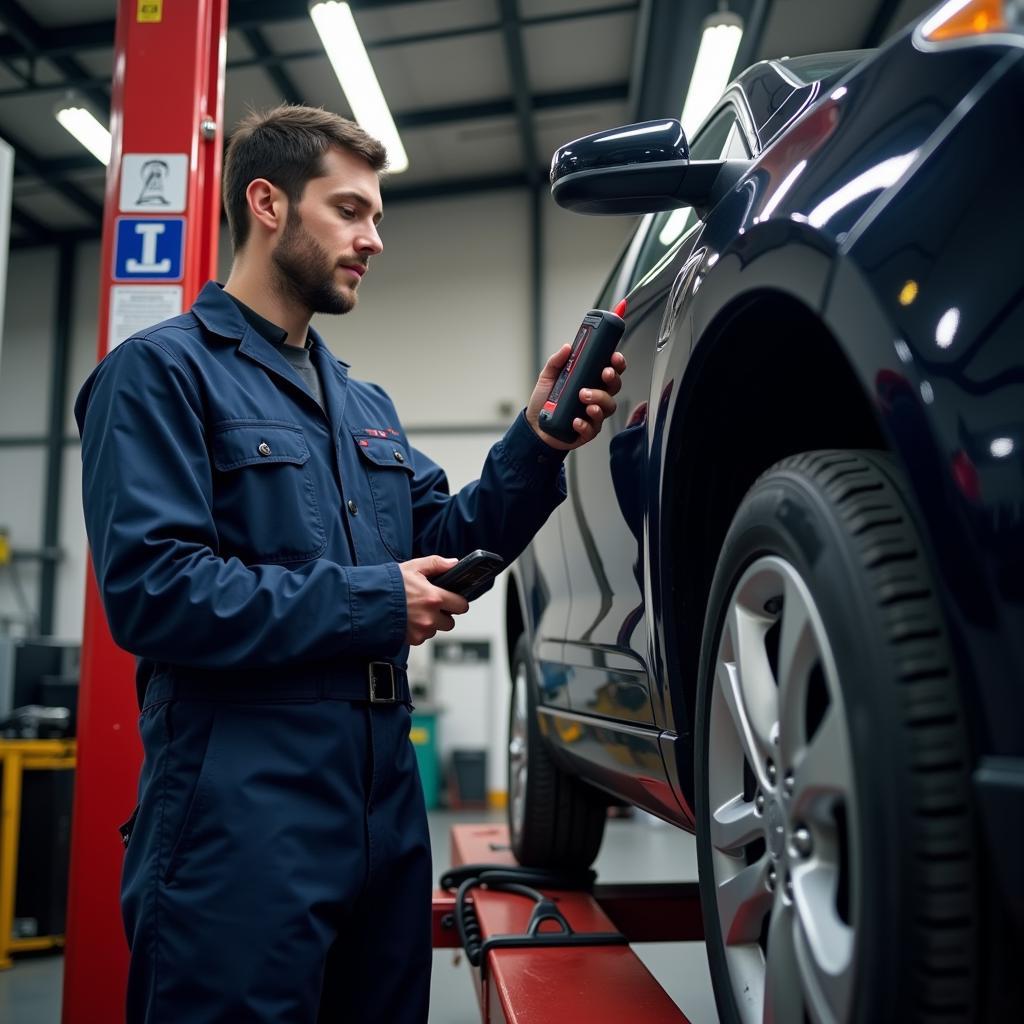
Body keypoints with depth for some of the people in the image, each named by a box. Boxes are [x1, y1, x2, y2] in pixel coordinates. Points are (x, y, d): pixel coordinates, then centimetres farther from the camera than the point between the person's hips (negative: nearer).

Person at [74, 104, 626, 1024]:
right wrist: (372, 604, -15)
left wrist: (537, 443, -2)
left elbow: (445, 543, 13)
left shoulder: (366, 404, 18)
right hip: (241, 813, -8)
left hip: (384, 801, 8)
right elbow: (151, 587, -19)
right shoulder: (165, 370, -6)